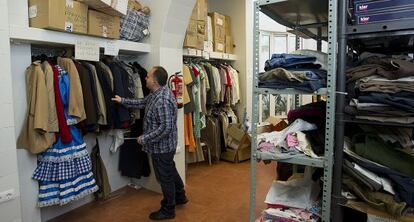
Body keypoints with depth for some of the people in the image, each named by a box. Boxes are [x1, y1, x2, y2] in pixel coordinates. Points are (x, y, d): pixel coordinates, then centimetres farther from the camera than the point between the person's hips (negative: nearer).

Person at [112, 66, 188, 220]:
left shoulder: (162, 100, -29)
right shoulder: (157, 93, 2)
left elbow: (166, 127, -31)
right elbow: (143, 103, 16)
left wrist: (145, 138, -23)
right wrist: (122, 101, 13)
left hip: (161, 147, -10)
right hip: (165, 145, 10)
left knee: (165, 177, 7)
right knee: (170, 171, 25)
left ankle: (168, 210, 26)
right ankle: (180, 196, 44)